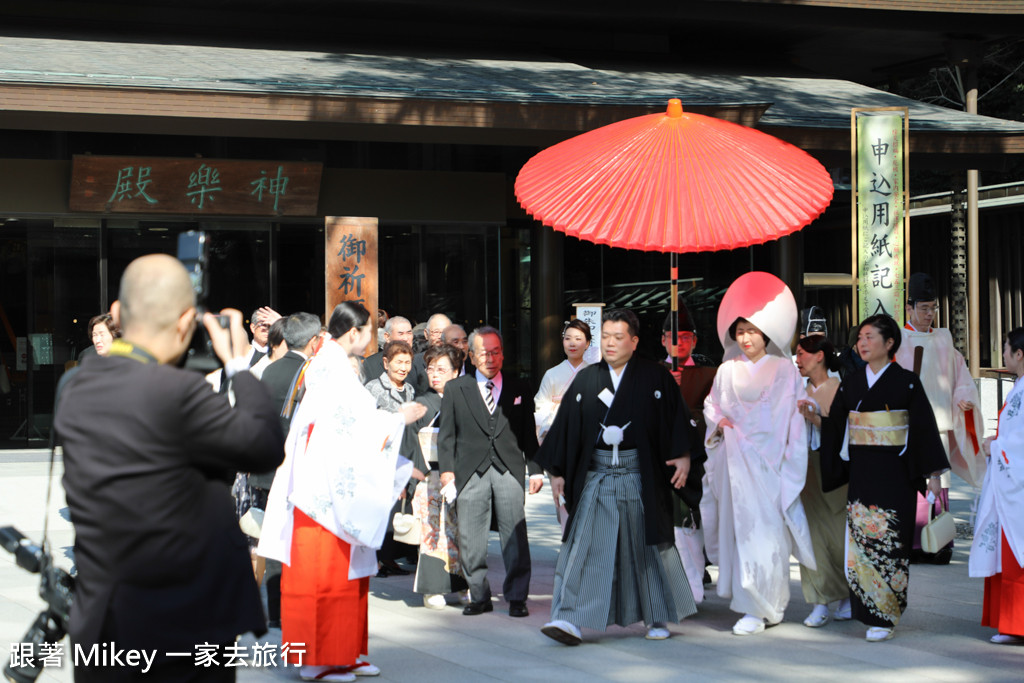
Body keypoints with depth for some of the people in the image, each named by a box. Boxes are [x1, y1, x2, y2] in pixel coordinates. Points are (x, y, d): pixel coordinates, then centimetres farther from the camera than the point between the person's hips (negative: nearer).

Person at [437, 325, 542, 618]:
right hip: (471, 472, 0)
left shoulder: (519, 389, 13)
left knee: (515, 535, -4)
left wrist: (535, 470, 8)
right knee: (470, 539, 0)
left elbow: (529, 433, 14)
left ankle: (516, 597, 4)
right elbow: (446, 433, 9)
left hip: (509, 471, 0)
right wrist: (446, 469, -2)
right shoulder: (455, 389, 10)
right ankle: (479, 596, 12)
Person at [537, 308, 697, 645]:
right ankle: (570, 619, -10)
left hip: (640, 475, -1)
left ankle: (657, 618, 23)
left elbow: (677, 417, -1)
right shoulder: (585, 380, 7)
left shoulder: (655, 377, 1)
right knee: (584, 544, -7)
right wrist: (557, 472, 4)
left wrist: (683, 455, -14)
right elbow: (565, 425, 8)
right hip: (596, 474, 2)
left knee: (647, 546, 8)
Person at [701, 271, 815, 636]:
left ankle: (759, 608, -4)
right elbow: (711, 405, 20)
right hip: (732, 459, 4)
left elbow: (796, 412, 0)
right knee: (736, 527, 5)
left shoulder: (783, 370, 2)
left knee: (763, 531, -8)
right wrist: (719, 421, -3)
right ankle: (748, 600, 19)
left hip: (767, 460, -4)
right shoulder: (728, 370, 12)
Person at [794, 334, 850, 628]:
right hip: (807, 469, 5)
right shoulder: (801, 392, 13)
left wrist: (816, 418, -22)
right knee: (813, 533, -1)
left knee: (839, 535, -1)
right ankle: (820, 604, 1)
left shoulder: (840, 389, -5)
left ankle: (847, 596, 19)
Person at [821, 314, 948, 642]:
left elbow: (924, 428, -4)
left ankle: (885, 617, 0)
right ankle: (869, 611, 9)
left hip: (895, 473, -4)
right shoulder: (850, 384, 10)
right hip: (860, 474, 4)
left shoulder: (907, 382, -2)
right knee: (861, 540, 0)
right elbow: (835, 428, 14)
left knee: (887, 542, -6)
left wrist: (933, 474, -7)